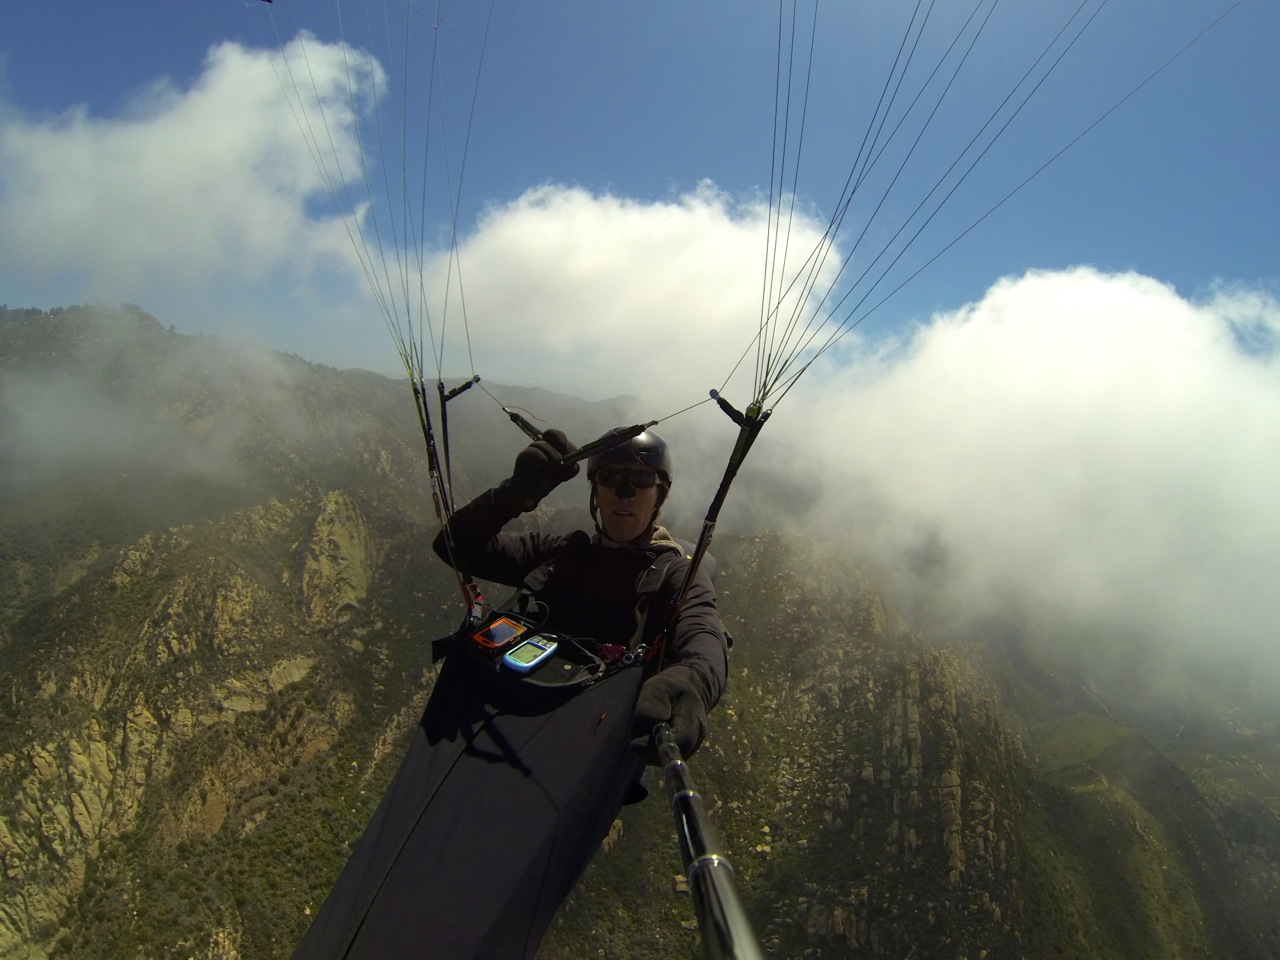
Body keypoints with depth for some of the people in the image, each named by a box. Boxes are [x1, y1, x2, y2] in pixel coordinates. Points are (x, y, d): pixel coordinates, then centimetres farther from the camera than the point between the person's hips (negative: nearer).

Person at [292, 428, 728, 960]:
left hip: (582, 723, -4)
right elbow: (457, 547, 23)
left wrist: (686, 682, -32)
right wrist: (518, 491, 3)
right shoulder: (559, 552, 31)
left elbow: (705, 640, -4)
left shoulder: (679, 571, 18)